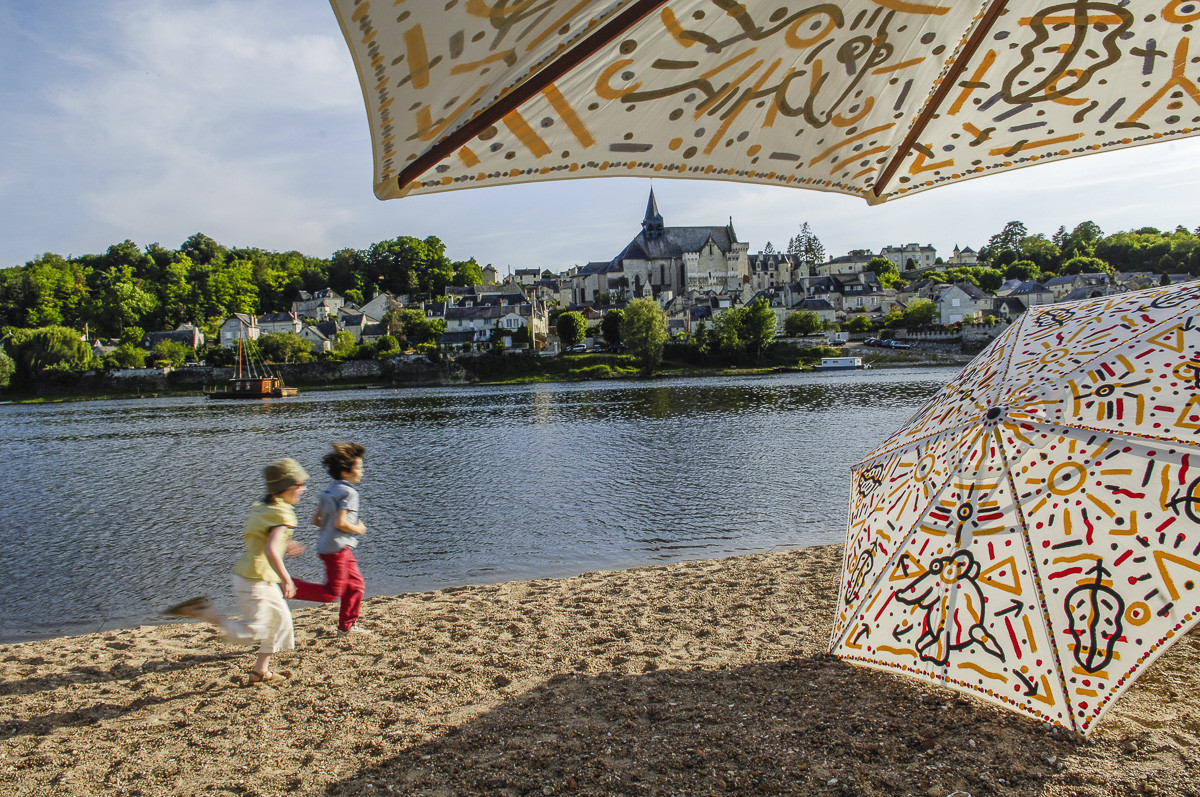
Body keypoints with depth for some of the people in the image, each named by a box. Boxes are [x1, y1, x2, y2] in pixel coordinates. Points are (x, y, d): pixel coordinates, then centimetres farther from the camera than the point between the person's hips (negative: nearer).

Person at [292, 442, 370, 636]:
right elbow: (341, 522, -24)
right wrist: (358, 529, -8)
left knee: (356, 585, 16)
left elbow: (316, 520, 13)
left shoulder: (330, 490, 12)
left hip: (325, 545, 10)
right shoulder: (349, 492, -15)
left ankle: (346, 626, 24)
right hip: (337, 548, -10)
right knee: (331, 593, -3)